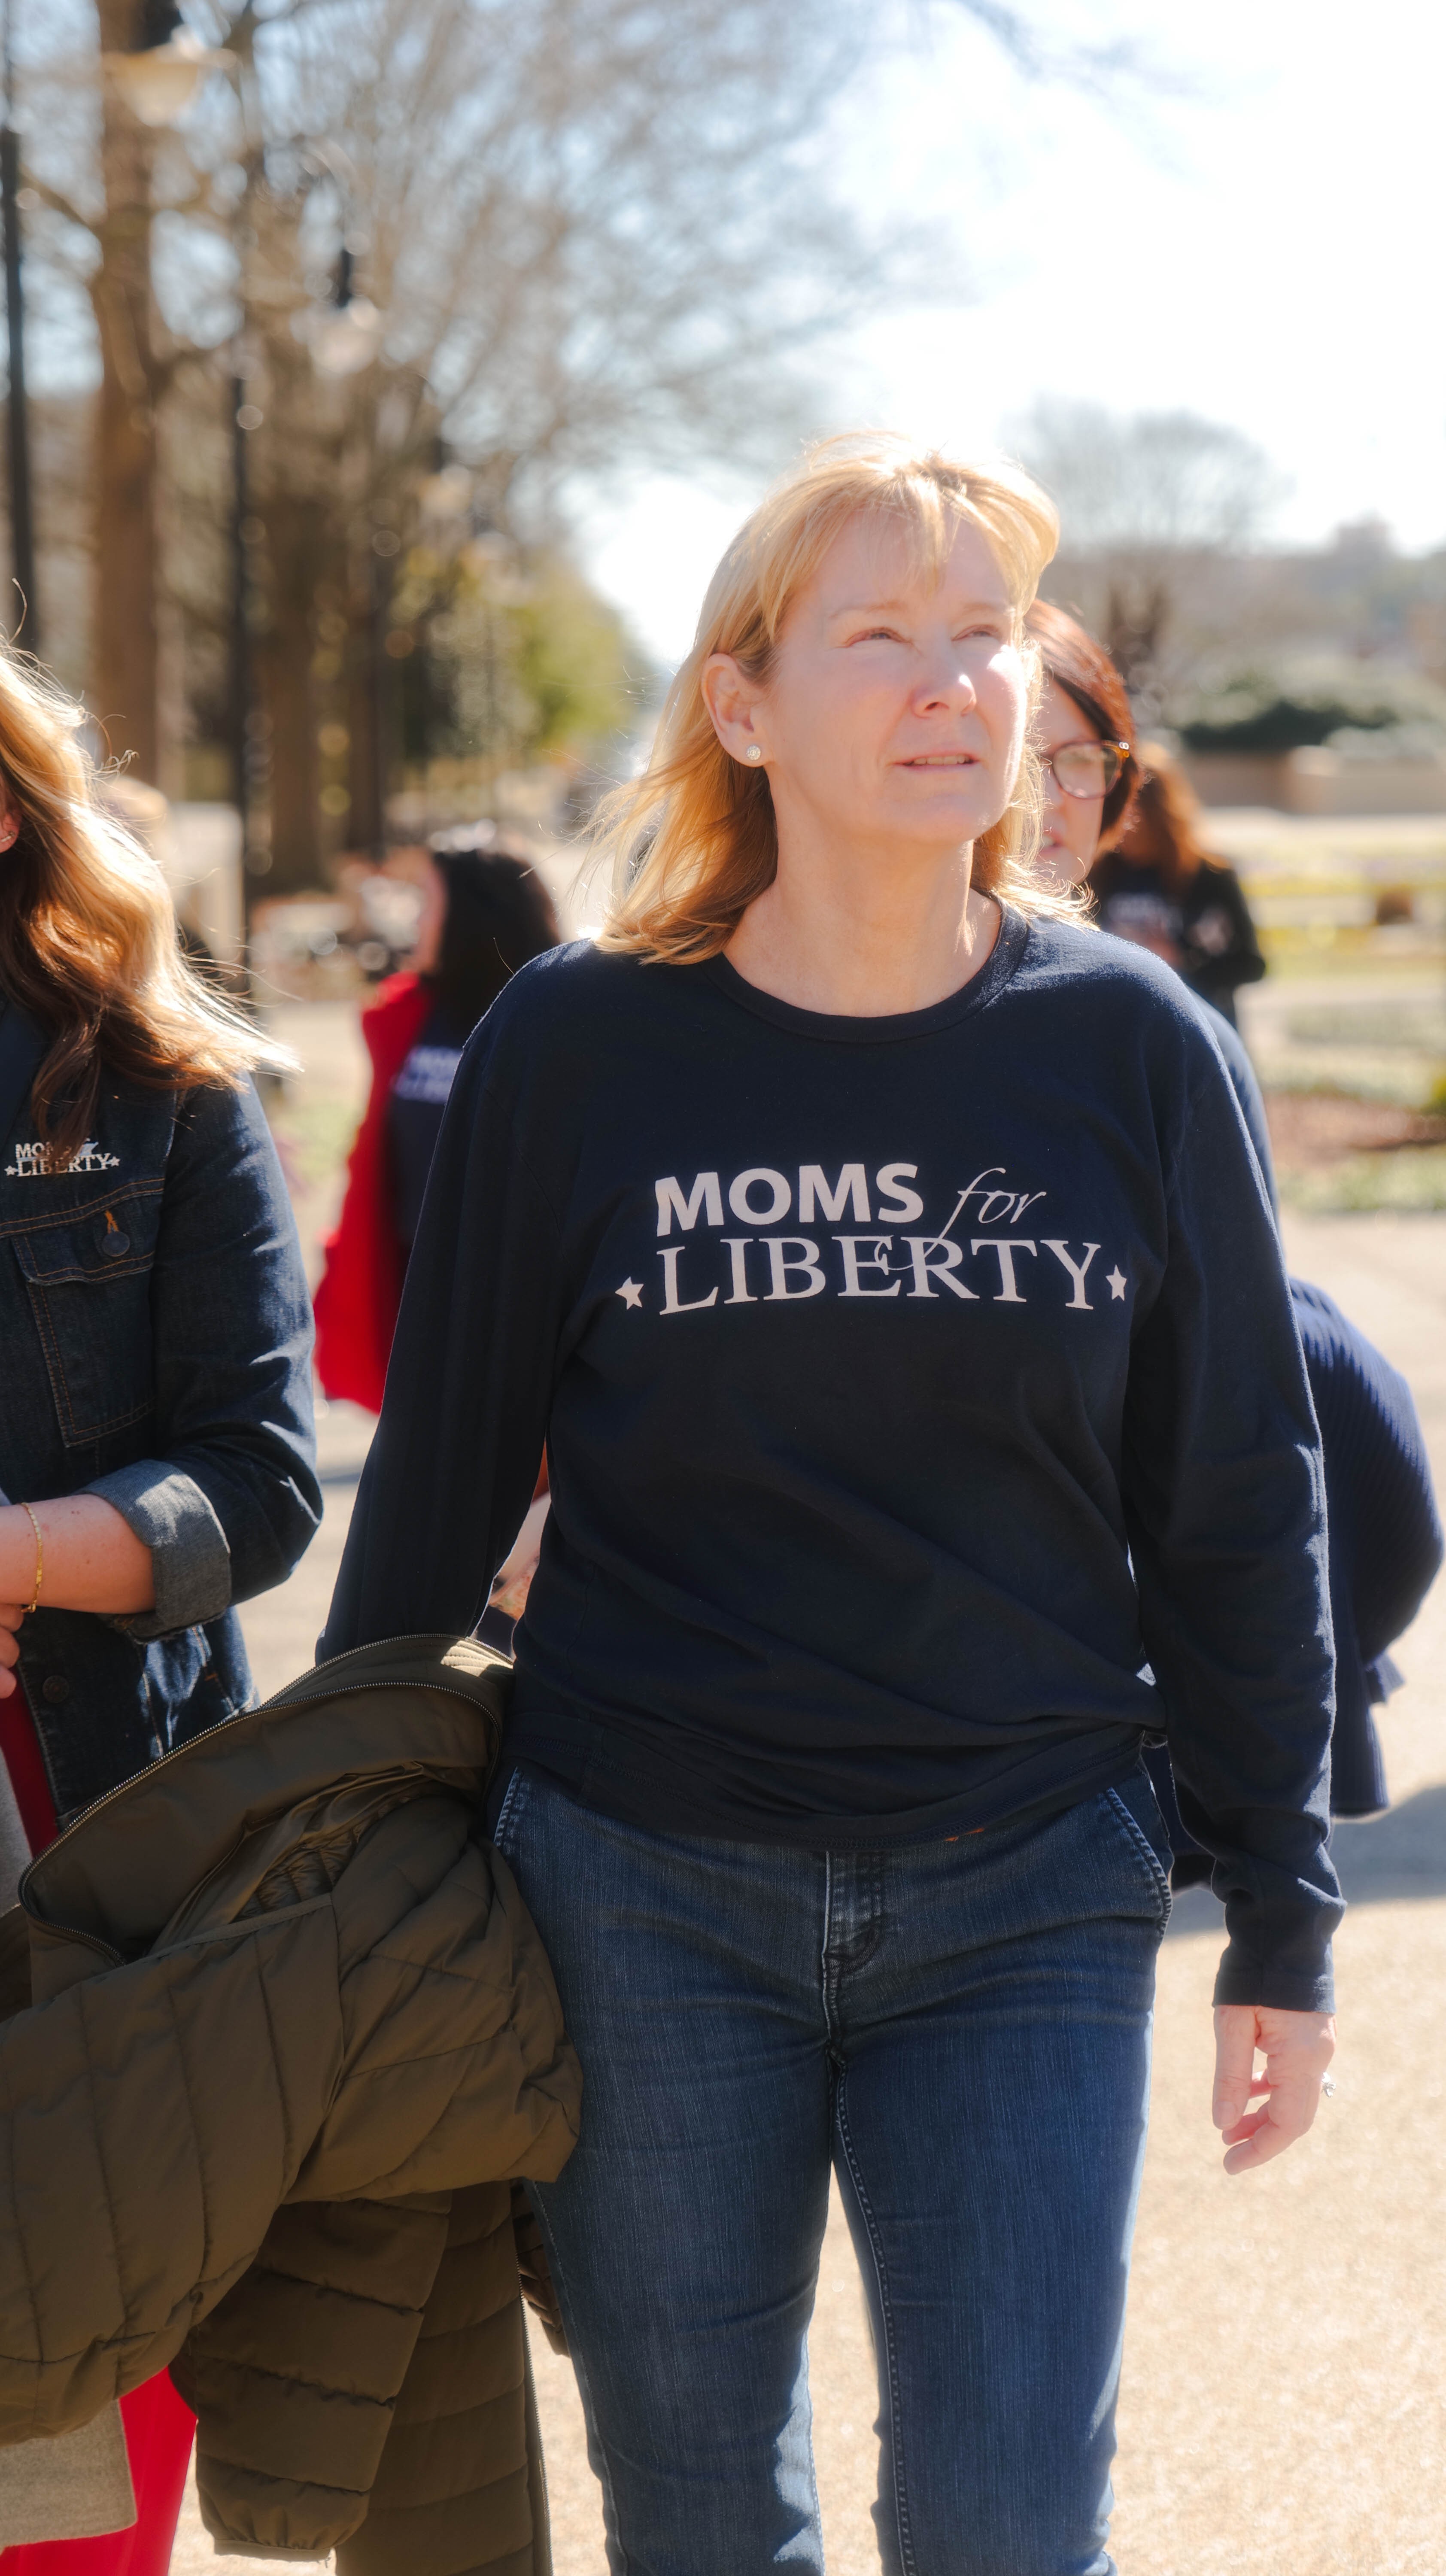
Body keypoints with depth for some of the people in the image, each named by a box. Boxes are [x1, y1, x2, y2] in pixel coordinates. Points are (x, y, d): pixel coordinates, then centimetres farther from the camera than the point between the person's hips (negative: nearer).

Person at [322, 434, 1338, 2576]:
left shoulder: (1126, 1048, -2)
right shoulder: (579, 1050, -3)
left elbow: (1238, 1511, 5)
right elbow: (438, 1481, 6)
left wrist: (1282, 1922, 6)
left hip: (1028, 1906, 0)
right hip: (641, 1896, 0)